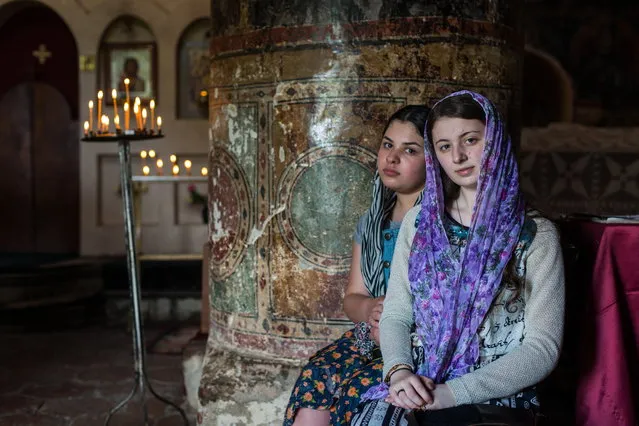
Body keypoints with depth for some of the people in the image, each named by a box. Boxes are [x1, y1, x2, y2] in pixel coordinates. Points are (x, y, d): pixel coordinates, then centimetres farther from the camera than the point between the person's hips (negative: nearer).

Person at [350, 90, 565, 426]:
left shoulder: (535, 234, 0)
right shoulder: (419, 221, 11)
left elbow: (542, 347, -5)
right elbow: (395, 314, 10)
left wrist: (453, 392, -15)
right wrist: (399, 371, -12)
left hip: (496, 398, -2)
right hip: (415, 389, 3)